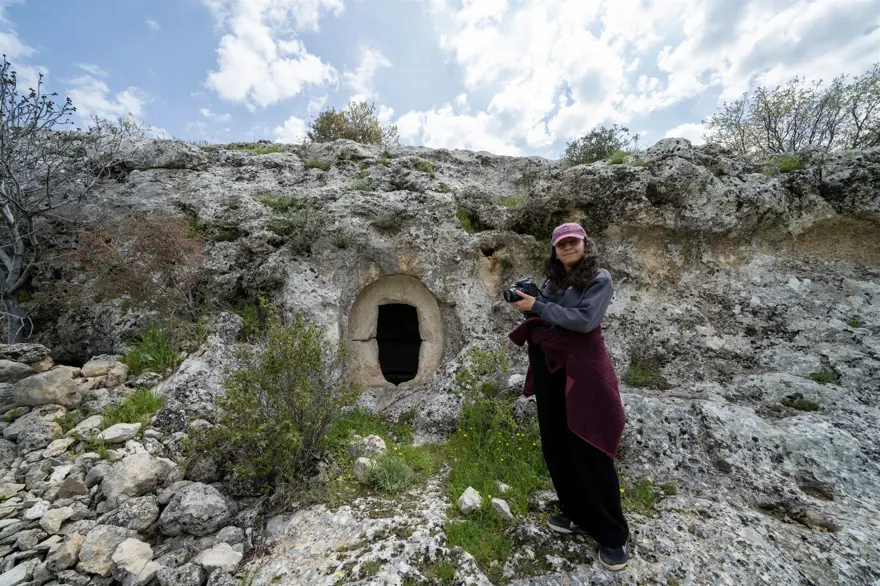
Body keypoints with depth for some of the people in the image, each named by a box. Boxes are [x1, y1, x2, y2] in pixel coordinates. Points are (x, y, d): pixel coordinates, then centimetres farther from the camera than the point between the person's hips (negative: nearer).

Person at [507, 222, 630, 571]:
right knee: (555, 444, 12)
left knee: (589, 449, 0)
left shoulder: (599, 279, -4)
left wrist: (538, 306, -18)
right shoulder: (551, 280, 11)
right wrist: (526, 304, -7)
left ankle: (613, 535, 19)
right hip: (547, 366, 6)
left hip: (581, 367, -6)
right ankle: (577, 515, 32)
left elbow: (584, 321, -19)